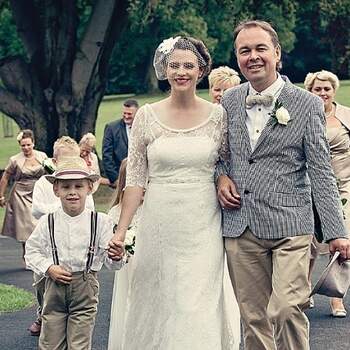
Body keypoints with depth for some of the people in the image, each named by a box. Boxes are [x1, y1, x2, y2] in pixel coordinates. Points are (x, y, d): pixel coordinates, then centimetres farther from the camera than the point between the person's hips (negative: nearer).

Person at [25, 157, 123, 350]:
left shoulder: (100, 221, -6)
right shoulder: (47, 222, -3)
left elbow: (110, 259, -8)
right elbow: (32, 251, 6)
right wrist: (49, 268, -9)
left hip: (85, 288, -1)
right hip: (55, 285, 1)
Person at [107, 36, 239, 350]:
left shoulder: (218, 115, 1)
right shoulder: (147, 116, 2)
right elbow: (135, 178, 2)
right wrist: (121, 230, -3)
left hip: (204, 226, -1)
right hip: (159, 226, 1)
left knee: (200, 305, -3)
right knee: (156, 303, 5)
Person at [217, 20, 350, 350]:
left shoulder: (307, 105, -3)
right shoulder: (229, 101, 9)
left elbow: (320, 171, -5)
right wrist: (221, 176, 1)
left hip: (290, 227, -4)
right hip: (239, 227, 4)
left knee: (287, 310, -17)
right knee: (253, 319, 7)